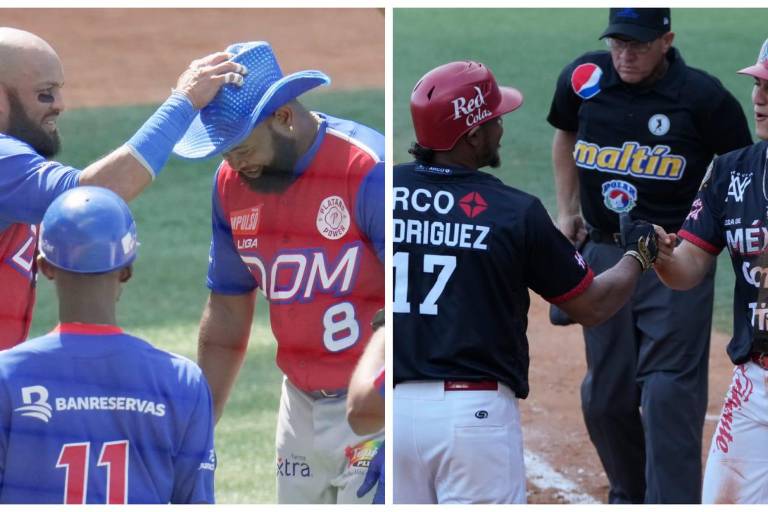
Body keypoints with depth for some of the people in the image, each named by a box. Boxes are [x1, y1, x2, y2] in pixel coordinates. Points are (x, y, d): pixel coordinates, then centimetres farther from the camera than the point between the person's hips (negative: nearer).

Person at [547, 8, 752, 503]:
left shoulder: (702, 96, -12)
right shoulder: (583, 79, -2)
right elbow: (566, 134, 20)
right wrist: (567, 211, 13)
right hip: (603, 254, 5)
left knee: (669, 396, -11)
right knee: (605, 396, 12)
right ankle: (629, 496, 33)